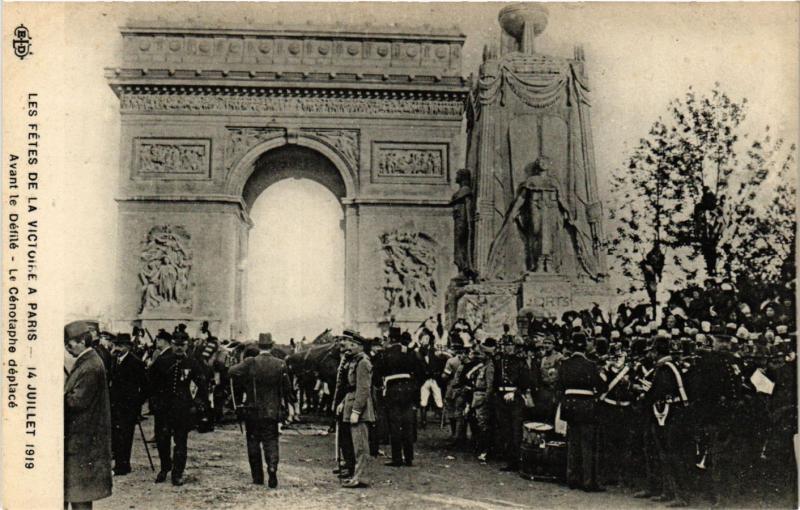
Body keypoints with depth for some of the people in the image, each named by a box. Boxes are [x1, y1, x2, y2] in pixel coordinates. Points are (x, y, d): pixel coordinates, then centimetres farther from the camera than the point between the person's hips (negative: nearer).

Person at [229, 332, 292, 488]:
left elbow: (233, 371, -22)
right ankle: (272, 468, -17)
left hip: (253, 411, -1)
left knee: (253, 442, 11)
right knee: (271, 441, 7)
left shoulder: (250, 363, -8)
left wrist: (245, 385, -7)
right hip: (273, 411, 1)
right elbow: (287, 388, 2)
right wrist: (282, 403, 18)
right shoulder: (280, 364, -3)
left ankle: (258, 477, 14)